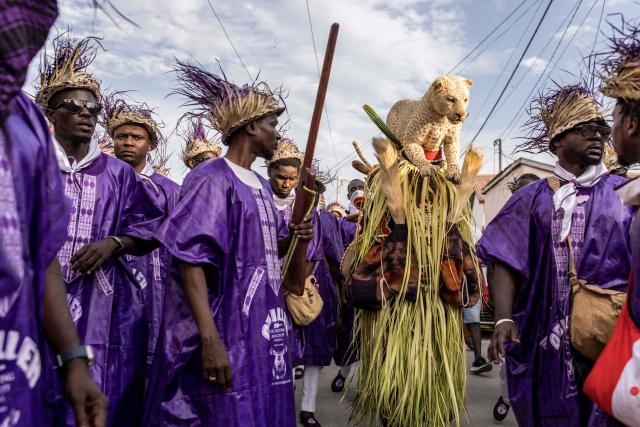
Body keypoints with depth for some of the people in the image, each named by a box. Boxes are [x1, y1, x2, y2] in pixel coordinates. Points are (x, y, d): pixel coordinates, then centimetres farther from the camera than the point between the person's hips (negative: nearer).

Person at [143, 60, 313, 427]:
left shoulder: (261, 185, 14)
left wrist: (294, 238, 1)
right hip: (228, 334, -8)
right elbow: (190, 259, -21)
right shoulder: (212, 179, -12)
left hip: (265, 331, 9)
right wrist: (209, 339, -28)